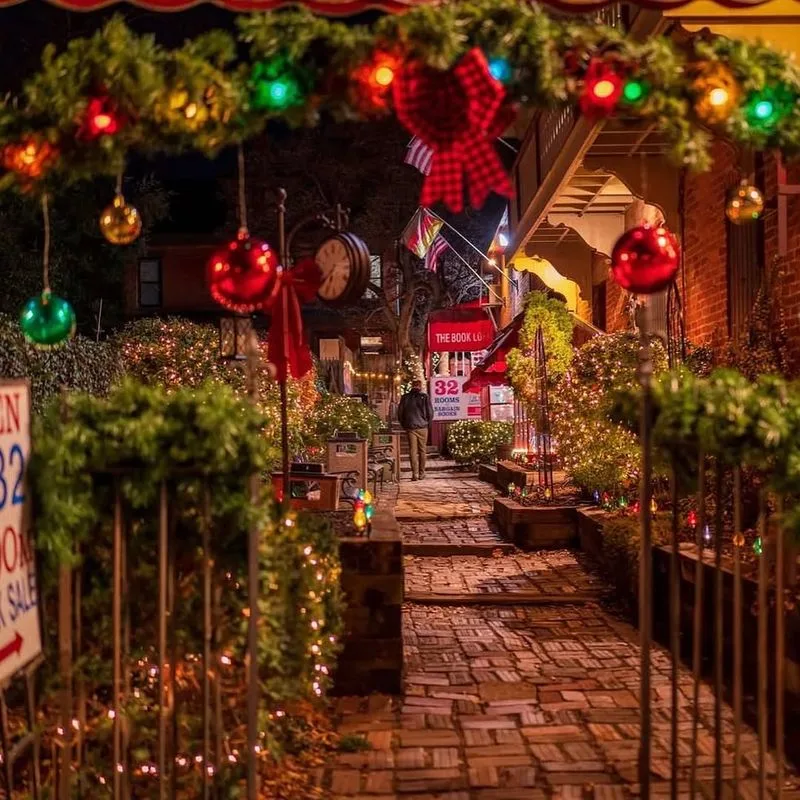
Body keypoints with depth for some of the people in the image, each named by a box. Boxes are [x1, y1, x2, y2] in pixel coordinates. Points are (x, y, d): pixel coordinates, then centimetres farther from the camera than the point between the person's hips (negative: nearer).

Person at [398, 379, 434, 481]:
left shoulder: (405, 397, 2)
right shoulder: (424, 397, -4)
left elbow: (399, 413, 6)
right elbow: (430, 412, -2)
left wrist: (404, 425, 17)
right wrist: (427, 423, 14)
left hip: (410, 427, 1)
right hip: (422, 427, -1)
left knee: (413, 451, 1)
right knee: (422, 450, 9)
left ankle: (415, 473, -6)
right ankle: (421, 473, 12)